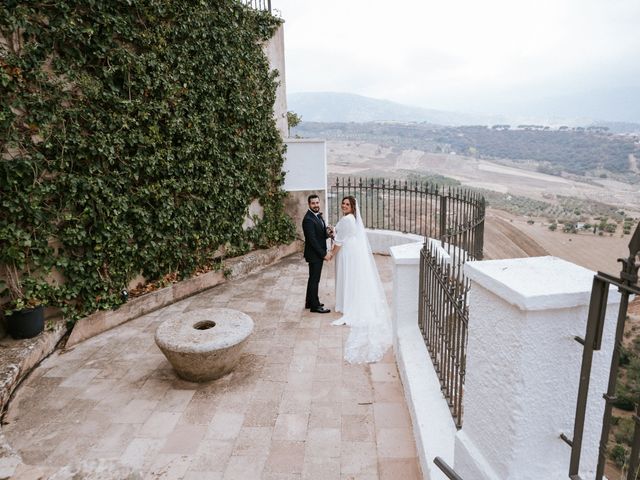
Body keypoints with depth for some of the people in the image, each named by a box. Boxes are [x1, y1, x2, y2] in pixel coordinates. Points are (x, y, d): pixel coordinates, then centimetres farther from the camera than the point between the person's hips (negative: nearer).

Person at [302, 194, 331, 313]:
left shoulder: (318, 215, 8)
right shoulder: (308, 219, -21)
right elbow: (312, 240, -23)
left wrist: (328, 233, -6)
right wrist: (323, 254, -20)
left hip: (319, 253, 10)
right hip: (314, 254, -10)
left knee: (313, 278, 18)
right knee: (314, 279, 1)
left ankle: (309, 302, 31)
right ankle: (315, 306, 12)